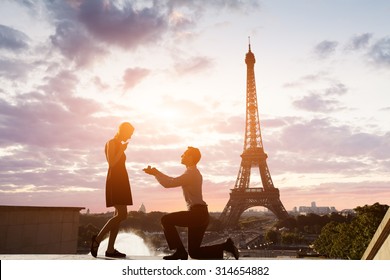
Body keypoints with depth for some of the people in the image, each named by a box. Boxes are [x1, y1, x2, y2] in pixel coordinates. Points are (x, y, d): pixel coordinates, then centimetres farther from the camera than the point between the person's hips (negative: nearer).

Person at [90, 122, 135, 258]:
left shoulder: (119, 145, 21)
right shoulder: (111, 143, -5)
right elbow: (111, 163, -17)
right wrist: (122, 149, -13)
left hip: (120, 182, 10)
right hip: (115, 182, -10)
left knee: (119, 215, 3)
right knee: (122, 215, -15)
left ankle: (110, 249, 2)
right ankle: (97, 239, -6)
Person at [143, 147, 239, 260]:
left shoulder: (191, 173, -12)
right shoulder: (193, 172, 19)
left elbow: (169, 183, -18)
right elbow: (174, 181, 25)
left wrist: (155, 173, -6)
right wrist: (157, 172, 22)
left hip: (197, 213, -10)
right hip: (200, 214, 10)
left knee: (166, 220, -4)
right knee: (194, 252, 13)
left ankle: (180, 251, -3)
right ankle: (226, 245, 9)